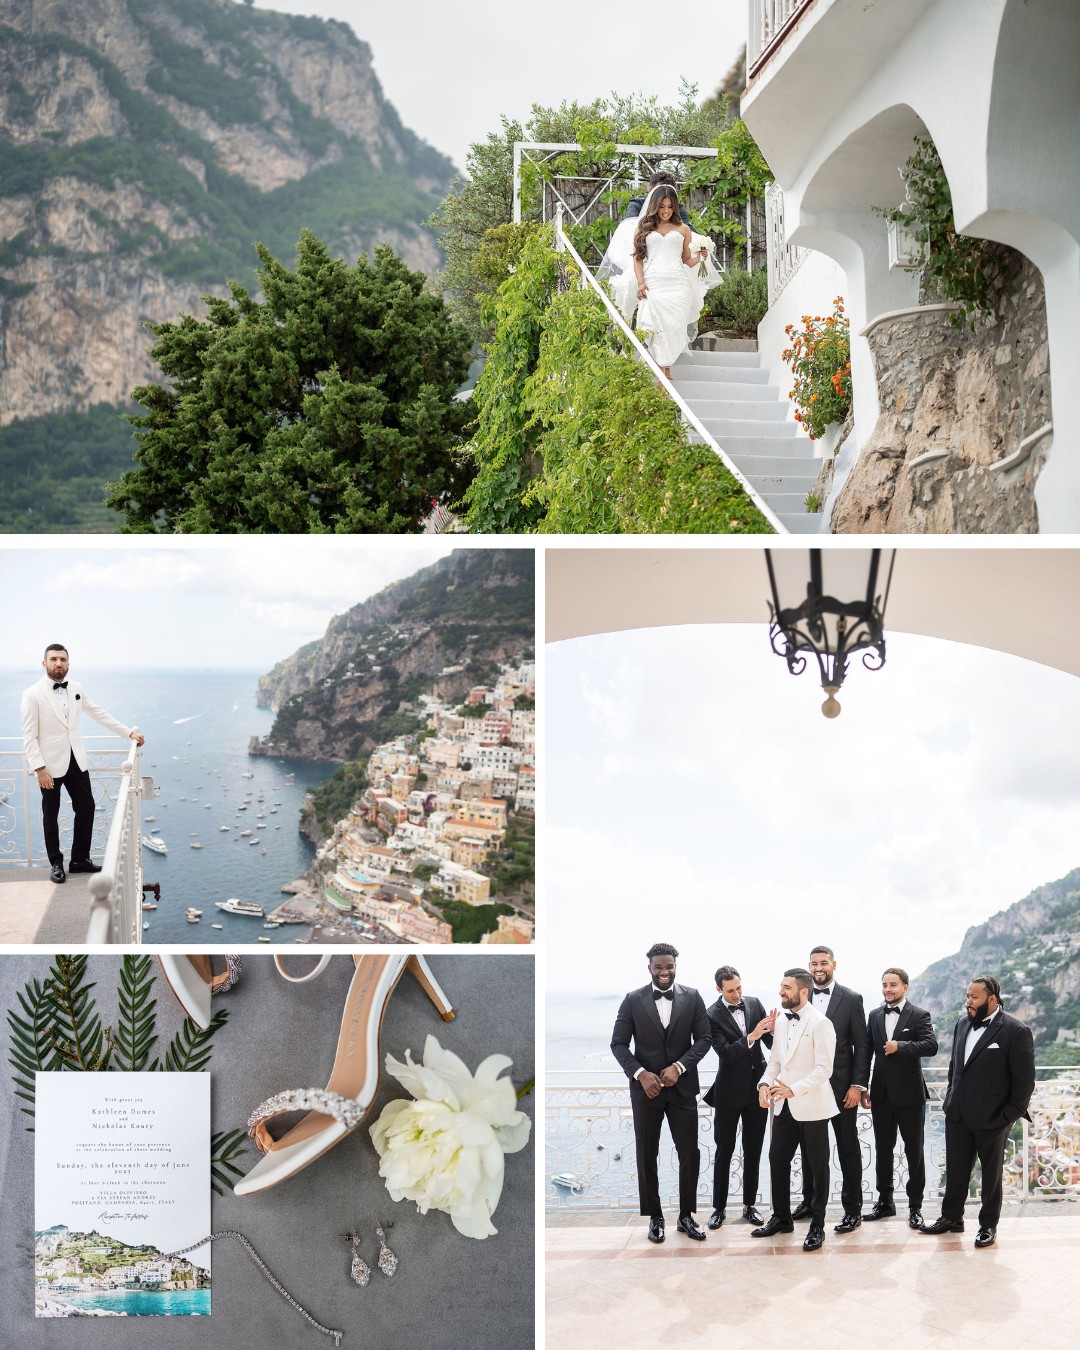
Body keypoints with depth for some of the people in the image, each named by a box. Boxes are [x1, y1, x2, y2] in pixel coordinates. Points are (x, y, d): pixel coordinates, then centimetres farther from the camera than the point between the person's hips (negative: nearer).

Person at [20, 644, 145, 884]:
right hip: (50, 765, -5)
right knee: (51, 815, 7)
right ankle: (56, 864, 21)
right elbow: (29, 737, -13)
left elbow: (100, 714, 12)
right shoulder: (33, 695, -13)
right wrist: (39, 768, -19)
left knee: (86, 808, 8)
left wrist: (129, 732, 10)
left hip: (76, 761, 5)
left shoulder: (76, 689, 3)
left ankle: (80, 859, 22)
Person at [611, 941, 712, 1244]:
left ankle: (686, 1216, 17)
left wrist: (679, 1067, -15)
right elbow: (619, 1043, -3)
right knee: (647, 1156, 6)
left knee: (689, 1153, 3)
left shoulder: (692, 998, 0)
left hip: (682, 1087, 1)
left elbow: (703, 1038, -2)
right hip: (645, 1088, 0)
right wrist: (640, 1073, -16)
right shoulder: (633, 1000, -2)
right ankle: (655, 1217, 17)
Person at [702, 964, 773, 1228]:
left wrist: (772, 1030, -25)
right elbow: (725, 1052, -22)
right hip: (730, 1091, -4)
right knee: (724, 1152, 6)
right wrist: (751, 1037, -34)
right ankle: (719, 1207, 16)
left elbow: (770, 1042, -3)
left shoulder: (754, 1003, -1)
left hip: (757, 1088, 4)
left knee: (753, 1151, 11)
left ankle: (749, 1205, 21)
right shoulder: (713, 1016, -13)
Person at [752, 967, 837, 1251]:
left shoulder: (820, 1023, -13)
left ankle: (817, 1226, 16)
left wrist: (794, 1089, -26)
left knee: (816, 1166, 5)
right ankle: (781, 1218, 26)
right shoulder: (781, 1021, 8)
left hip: (811, 1107, -6)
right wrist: (765, 1083, -5)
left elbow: (824, 1068, -17)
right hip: (784, 1106, 7)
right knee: (777, 1161, 11)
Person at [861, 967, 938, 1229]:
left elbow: (931, 1046, -18)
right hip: (881, 1094, 4)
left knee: (914, 1151, 3)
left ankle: (915, 1206, 12)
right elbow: (867, 1051, 10)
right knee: (883, 1150, 12)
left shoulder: (919, 1016, -5)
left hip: (910, 1094, -4)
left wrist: (901, 1046, -26)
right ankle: (885, 1202, 23)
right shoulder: (874, 1016, 9)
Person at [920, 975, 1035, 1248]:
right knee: (955, 1170, 13)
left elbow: (1024, 1080, -11)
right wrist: (951, 1099, 11)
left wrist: (1010, 1116, -12)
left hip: (991, 1120, -5)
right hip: (958, 1115, 6)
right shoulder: (962, 1025, 6)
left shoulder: (1016, 1031, -13)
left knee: (991, 1172, 10)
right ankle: (951, 1218, 26)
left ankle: (988, 1225, 22)